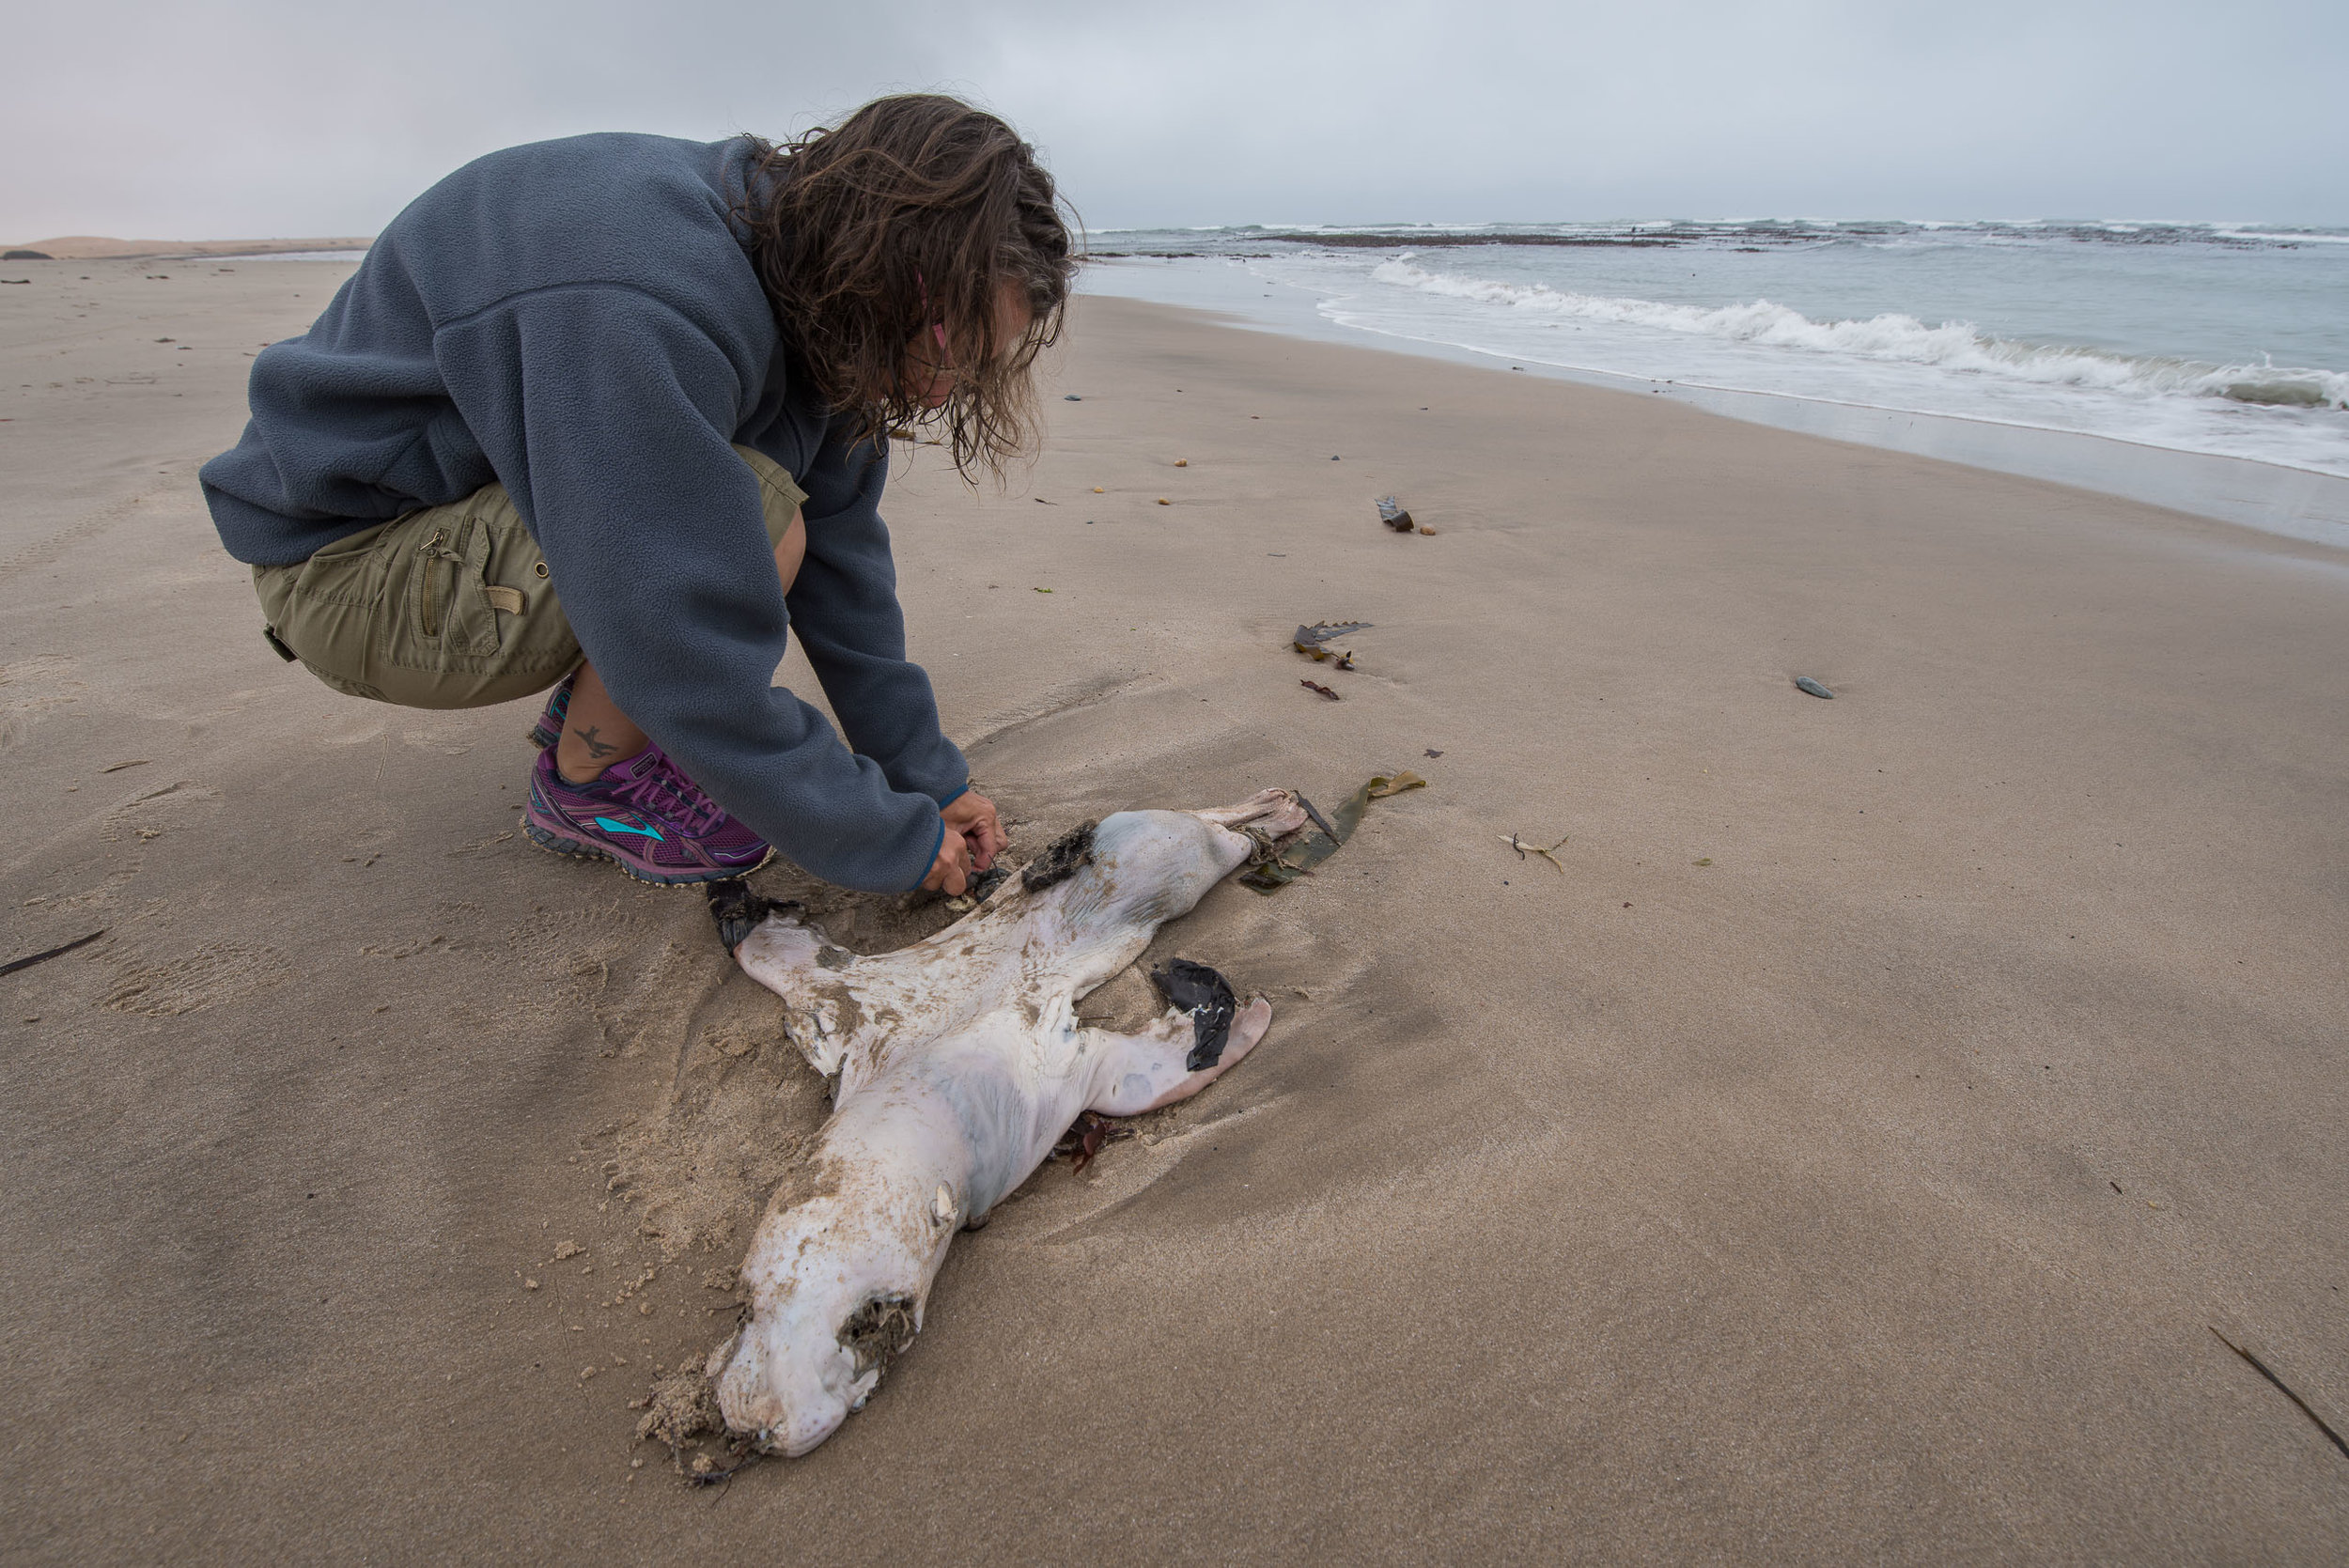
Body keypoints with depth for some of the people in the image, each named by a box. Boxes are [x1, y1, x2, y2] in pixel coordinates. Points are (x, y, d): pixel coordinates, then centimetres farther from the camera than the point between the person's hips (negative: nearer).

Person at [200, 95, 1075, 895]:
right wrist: (895, 841, -26)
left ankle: (593, 715, 7)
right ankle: (583, 792, -6)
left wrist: (928, 777, -5)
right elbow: (694, 662, -36)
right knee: (760, 522, -28)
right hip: (349, 561, -8)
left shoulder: (802, 288, -7)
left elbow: (843, 556, -5)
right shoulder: (641, 315, -35)